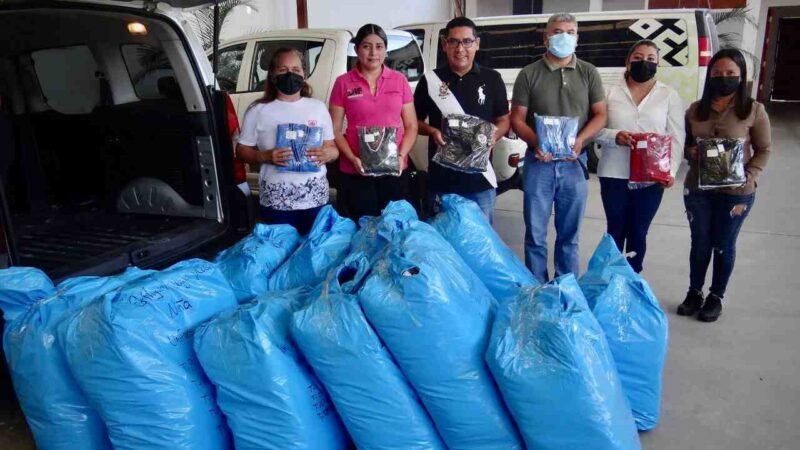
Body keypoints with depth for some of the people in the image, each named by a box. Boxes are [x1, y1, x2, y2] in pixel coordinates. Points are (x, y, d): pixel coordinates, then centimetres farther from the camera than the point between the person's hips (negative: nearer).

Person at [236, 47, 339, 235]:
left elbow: (333, 148, 11)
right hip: (276, 201, -2)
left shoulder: (318, 107, 9)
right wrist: (265, 156, -14)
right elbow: (242, 150, 5)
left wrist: (327, 154, -12)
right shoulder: (258, 110, 2)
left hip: (315, 198, 2)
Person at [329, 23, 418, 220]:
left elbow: (411, 126, 6)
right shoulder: (343, 83, 1)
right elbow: (335, 130, 1)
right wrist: (352, 159, -13)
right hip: (356, 172, -1)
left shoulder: (400, 80, 5)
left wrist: (401, 156, -9)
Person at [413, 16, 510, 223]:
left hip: (481, 179, 0)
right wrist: (432, 131, -10)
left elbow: (504, 120, 11)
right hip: (441, 179, 0)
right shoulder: (430, 80, 1)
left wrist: (494, 135, -10)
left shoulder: (492, 79, 3)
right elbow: (415, 121, 10)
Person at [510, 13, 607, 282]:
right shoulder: (529, 74, 2)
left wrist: (580, 140, -12)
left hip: (574, 163, 2)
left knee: (569, 234, 10)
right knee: (535, 234, 2)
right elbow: (517, 119, 0)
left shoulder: (588, 73, 8)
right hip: (539, 163, -1)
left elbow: (600, 115, 7)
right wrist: (535, 142, -19)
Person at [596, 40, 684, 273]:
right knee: (615, 230, 10)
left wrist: (671, 170, -14)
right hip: (614, 174, 0)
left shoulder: (669, 96, 5)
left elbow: (677, 138, 1)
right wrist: (615, 136, -19)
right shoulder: (611, 93, 4)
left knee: (638, 232, 10)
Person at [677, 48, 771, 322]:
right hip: (697, 189, 3)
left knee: (724, 246, 10)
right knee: (700, 243, 13)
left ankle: (716, 297, 26)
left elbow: (764, 150, -2)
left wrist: (747, 178, -15)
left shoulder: (754, 110, -6)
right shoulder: (695, 110, 4)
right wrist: (691, 153, -8)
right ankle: (694, 292, 29)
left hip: (736, 193, -3)